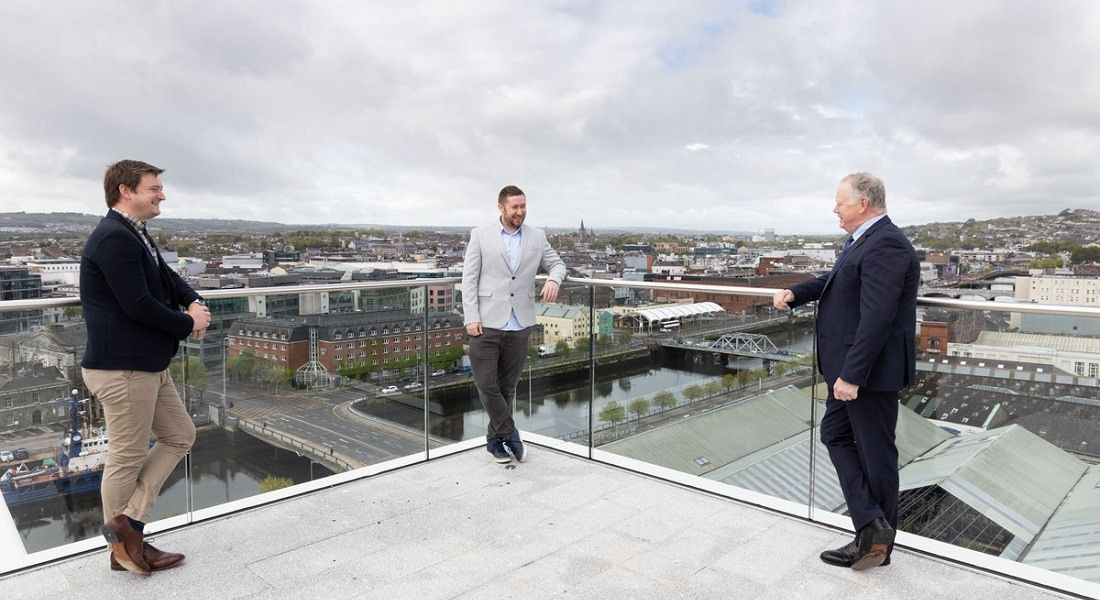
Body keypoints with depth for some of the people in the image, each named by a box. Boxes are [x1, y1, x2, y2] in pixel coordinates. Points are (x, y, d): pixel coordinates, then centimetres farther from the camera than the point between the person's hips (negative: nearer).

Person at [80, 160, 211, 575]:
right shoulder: (114, 238, -20)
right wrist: (189, 324, -9)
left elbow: (167, 277, 16)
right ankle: (122, 545, 20)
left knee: (180, 436, 16)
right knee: (127, 458, 4)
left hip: (149, 364, 10)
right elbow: (138, 304, -24)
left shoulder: (135, 235, 12)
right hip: (123, 368, -10)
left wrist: (194, 303, -5)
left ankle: (129, 521, 19)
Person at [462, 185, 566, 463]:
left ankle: (495, 439, 25)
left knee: (507, 387, 10)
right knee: (486, 384, -4)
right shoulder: (481, 235, 1)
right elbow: (469, 279, -1)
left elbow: (557, 263, 17)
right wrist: (471, 318, -9)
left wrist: (554, 279, -8)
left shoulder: (537, 237, 8)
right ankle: (510, 435, 13)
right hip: (487, 324, -2)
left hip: (519, 326, 2)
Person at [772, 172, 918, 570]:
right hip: (850, 366, 10)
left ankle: (878, 538, 18)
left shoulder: (885, 245, -21)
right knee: (835, 434, 16)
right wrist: (795, 294, 6)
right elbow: (836, 281, 23)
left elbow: (877, 317, -28)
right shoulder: (865, 240, 10)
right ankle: (871, 526, 22)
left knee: (875, 454, 3)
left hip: (870, 371, -10)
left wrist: (851, 374, -28)